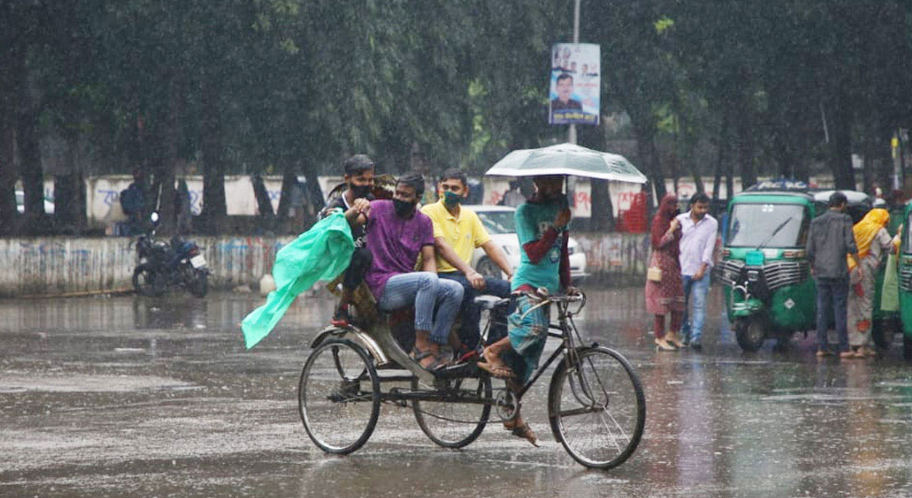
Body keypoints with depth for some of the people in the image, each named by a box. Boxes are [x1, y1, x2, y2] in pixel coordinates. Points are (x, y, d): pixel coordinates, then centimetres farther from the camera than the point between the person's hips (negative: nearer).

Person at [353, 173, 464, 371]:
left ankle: (434, 347, -17)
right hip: (381, 286, -6)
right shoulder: (381, 209, 1)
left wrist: (431, 285, -14)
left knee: (455, 290, -16)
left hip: (405, 284, 6)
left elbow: (429, 258, 7)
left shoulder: (423, 222, 14)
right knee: (428, 280, -32)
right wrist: (358, 210, -38)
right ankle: (421, 346, -32)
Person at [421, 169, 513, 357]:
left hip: (464, 276, 6)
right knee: (467, 287, -38)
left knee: (510, 288, -17)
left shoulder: (470, 216, 17)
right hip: (439, 275, -6)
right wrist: (468, 271, -31)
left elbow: (490, 247, 12)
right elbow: (441, 246, -17)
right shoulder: (430, 212, -3)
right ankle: (468, 347, -29)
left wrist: (513, 274, -4)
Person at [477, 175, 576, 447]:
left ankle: (514, 417, 11)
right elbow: (534, 253, -17)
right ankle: (493, 352, -12)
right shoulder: (525, 212, -7)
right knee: (534, 327, -36)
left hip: (548, 286, 7)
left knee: (527, 358, 7)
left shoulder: (560, 205, 14)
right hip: (527, 281, -7)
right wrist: (557, 226, -21)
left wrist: (566, 284, 17)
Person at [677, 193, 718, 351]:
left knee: (700, 305, -9)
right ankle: (686, 333, 22)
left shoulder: (712, 223, 4)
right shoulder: (680, 220, 5)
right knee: (682, 305, 7)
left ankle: (696, 337, -14)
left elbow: (709, 247, -1)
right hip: (681, 270, 1)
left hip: (701, 272, -1)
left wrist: (702, 268, -9)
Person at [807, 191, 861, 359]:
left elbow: (810, 249, 9)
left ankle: (822, 347, 7)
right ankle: (844, 348, -3)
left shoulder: (816, 222, 8)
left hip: (821, 272, 4)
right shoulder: (844, 220, -5)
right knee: (840, 309, -2)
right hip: (838, 271, -4)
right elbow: (851, 246, -10)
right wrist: (859, 266, -2)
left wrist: (812, 267, 23)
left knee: (822, 309, 8)